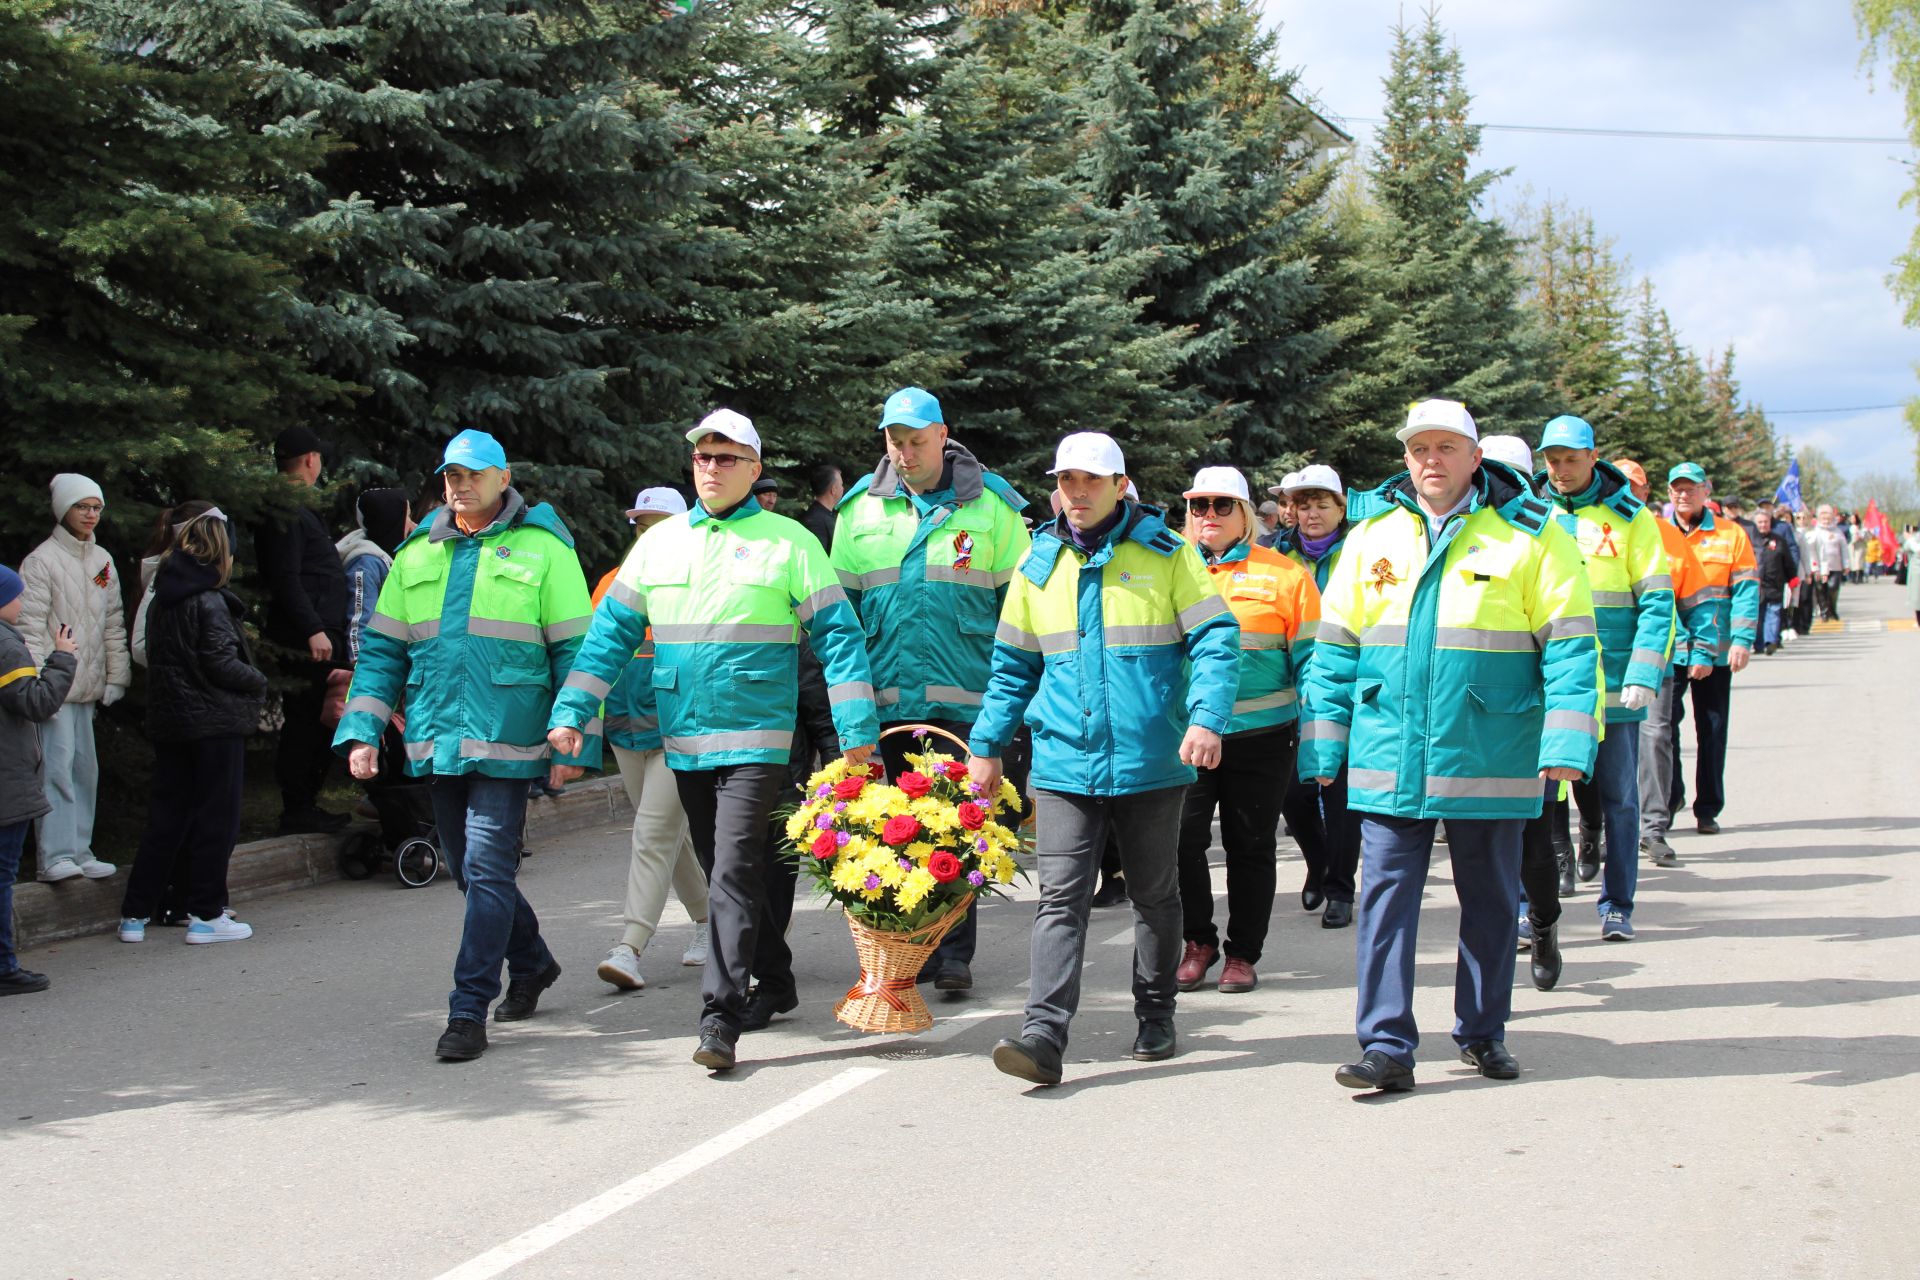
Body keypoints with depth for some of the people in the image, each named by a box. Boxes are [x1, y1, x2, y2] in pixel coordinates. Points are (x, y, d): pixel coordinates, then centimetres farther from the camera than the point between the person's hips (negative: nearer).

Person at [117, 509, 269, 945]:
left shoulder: (161, 601, 9)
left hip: (168, 721, 7)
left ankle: (134, 913, 12)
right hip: (215, 721, -7)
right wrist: (258, 681, -1)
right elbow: (221, 664, -18)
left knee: (167, 816, 12)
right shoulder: (209, 602, -14)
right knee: (215, 817, 1)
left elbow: (154, 655, 13)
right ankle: (206, 916, 3)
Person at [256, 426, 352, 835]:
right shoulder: (284, 513, -12)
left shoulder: (297, 509, 21)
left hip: (320, 634, 10)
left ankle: (305, 806, 19)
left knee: (316, 723, 13)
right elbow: (286, 580, -20)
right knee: (303, 722, -7)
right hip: (305, 638, -10)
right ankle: (296, 811, -3)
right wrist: (313, 630, -24)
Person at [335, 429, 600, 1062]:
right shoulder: (416, 556, 14)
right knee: (471, 871, 13)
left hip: (505, 742, -5)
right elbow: (382, 649, 16)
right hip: (436, 742, 5)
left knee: (487, 869, -9)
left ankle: (469, 1010, -6)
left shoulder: (543, 550, 0)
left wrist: (574, 743, -6)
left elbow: (577, 650, -1)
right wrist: (362, 731, 6)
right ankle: (531, 963, 34)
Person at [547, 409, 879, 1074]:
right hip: (683, 741, 5)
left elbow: (837, 634, -2)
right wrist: (570, 714, 4)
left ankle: (720, 1017, -13)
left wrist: (858, 729, -8)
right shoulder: (659, 543, 11)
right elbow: (611, 631, 12)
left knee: (735, 874, -12)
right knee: (721, 872, 14)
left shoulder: (789, 542, -1)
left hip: (755, 738, -5)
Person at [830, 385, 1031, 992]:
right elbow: (840, 608, 13)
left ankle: (954, 953, 7)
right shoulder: (860, 509, 8)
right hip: (886, 695, 3)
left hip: (962, 695, -3)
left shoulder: (990, 505, 1)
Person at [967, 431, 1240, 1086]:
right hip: (1065, 763, 2)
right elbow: (1012, 665, 17)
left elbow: (1216, 639, -4)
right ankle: (1044, 1035, -14)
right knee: (1061, 899, -8)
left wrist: (1207, 717, -18)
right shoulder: (1039, 565, 9)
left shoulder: (1166, 553, 0)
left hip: (1150, 761, -1)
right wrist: (986, 744, 14)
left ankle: (1156, 1018, 29)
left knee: (1154, 894, 13)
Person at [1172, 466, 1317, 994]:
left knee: (1250, 847, 7)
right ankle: (1197, 941, 16)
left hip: (1260, 737, -1)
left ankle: (1243, 953, 19)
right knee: (1181, 840, -4)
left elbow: (1309, 661, 3)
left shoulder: (1284, 574, 3)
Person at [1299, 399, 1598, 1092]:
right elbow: (1336, 644, 10)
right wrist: (1322, 745, 7)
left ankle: (1483, 1033, 26)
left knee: (1490, 898, 11)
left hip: (1490, 758, -1)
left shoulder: (1530, 533, -2)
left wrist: (1566, 743, -11)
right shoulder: (1373, 531, 7)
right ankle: (1387, 1045, 1)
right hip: (1388, 759, 2)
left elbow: (1569, 642, -3)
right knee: (1386, 896, -2)